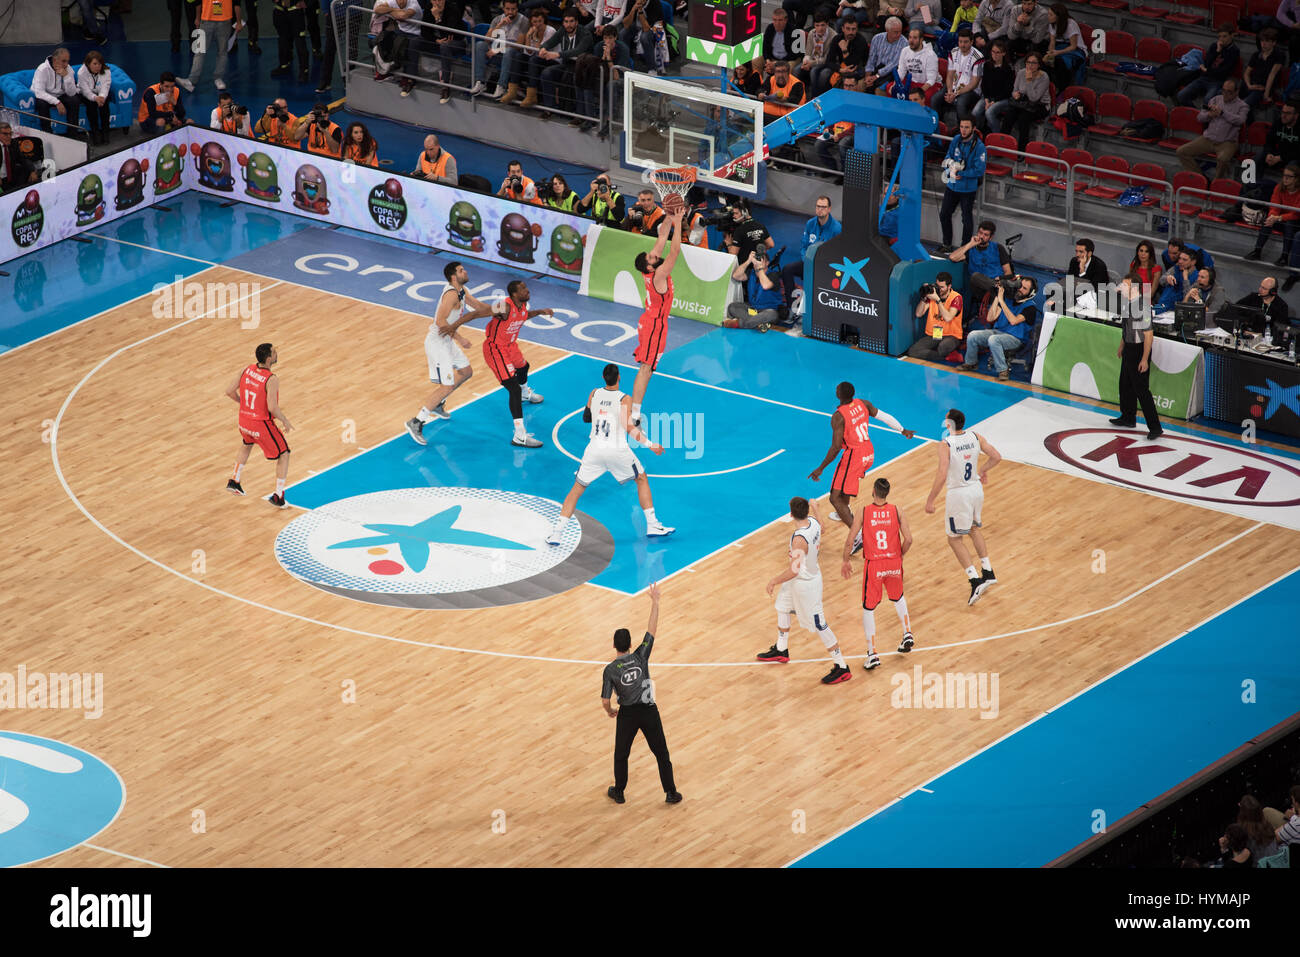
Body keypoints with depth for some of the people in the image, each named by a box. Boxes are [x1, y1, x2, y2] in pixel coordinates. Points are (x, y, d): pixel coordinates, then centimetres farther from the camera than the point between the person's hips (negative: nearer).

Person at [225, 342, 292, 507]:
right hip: (262, 425, -6)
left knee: (247, 445, 38)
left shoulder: (247, 370, -4)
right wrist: (285, 421, -11)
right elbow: (272, 408, -29)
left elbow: (230, 391, 1)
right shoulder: (272, 380, -24)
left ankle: (234, 482, 43)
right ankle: (278, 497, 9)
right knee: (283, 455, 12)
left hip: (244, 421, 6)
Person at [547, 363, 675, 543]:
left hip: (595, 449, 2)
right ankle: (652, 525, 17)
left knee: (577, 489, 11)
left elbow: (586, 417, 17)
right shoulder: (625, 399, -7)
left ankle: (557, 533, 0)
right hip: (618, 450, -2)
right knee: (642, 479, 21)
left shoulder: (594, 394, 4)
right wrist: (650, 445, -6)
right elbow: (629, 428, -12)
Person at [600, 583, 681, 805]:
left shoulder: (610, 670, -12)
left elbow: (605, 701, -11)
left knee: (621, 755, 19)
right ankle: (671, 793, 14)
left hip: (627, 714, -1)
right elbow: (652, 630, -7)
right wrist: (655, 602, -3)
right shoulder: (640, 656, -12)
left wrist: (610, 711, 12)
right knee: (661, 753, 11)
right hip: (649, 711, 1)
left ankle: (619, 793, 30)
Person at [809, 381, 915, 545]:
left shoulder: (838, 417, -21)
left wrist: (820, 469, -13)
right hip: (868, 453, 8)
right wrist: (903, 430, 24)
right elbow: (884, 416, 8)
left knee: (835, 498, -5)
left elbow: (836, 448, -22)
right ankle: (845, 512, 58)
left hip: (853, 456, -8)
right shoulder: (863, 404, -1)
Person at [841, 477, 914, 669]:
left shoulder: (864, 513, -10)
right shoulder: (897, 511, -6)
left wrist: (846, 561, 6)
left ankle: (872, 654, 3)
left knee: (868, 609, 9)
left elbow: (849, 541, -11)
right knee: (898, 598, 32)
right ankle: (907, 634, 25)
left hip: (873, 565, -2)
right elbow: (908, 539, -9)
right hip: (894, 563, 2)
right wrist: (900, 555, 11)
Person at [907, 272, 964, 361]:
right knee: (912, 351, -19)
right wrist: (924, 298, -14)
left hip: (951, 336, -6)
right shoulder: (933, 294, 5)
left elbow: (948, 318, -22)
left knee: (942, 347, -41)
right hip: (932, 335, 6)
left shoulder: (956, 298, -8)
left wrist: (937, 300, -23)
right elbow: (918, 314, 1)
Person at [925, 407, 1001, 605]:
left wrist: (930, 500, -19)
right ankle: (988, 572, 29)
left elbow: (942, 475, -26)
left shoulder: (946, 445, -20)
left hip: (958, 493, -6)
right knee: (974, 528, 30)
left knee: (954, 539, 8)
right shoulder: (976, 438, -3)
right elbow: (996, 457, 2)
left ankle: (975, 581, -4)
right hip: (976, 488, 6)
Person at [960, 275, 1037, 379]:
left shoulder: (1030, 307, -5)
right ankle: (970, 363, 9)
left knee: (993, 339, -36)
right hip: (998, 331, 6)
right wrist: (997, 298, -2)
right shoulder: (1009, 299, 12)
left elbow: (1013, 321, -20)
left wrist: (1001, 301, -16)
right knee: (972, 335, -12)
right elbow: (990, 318, 7)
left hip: (1015, 338, -6)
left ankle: (1003, 370, -27)